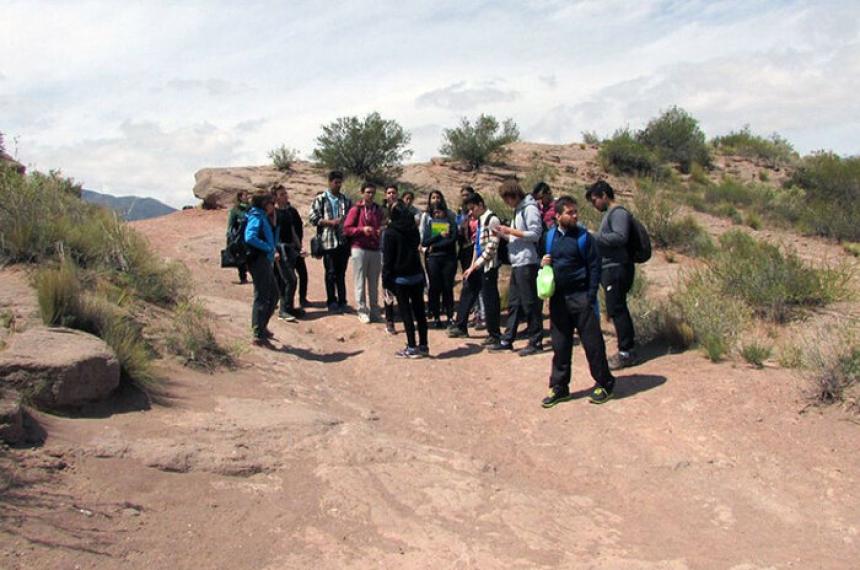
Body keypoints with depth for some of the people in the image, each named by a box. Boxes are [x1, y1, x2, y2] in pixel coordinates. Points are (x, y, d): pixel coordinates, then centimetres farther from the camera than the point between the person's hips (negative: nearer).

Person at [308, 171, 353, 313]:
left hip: (344, 241, 3)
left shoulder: (346, 200, 12)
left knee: (341, 273, 9)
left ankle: (342, 302, 16)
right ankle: (332, 302, 13)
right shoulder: (320, 199, 0)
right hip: (329, 241, -3)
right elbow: (312, 218, -6)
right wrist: (330, 222, -14)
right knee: (331, 273, 3)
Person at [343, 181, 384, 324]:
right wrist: (362, 229, -16)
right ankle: (362, 312, 5)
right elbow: (346, 229, -4)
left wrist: (381, 231, 0)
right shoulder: (356, 210, 0)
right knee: (360, 282, -1)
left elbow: (381, 227, 23)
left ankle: (374, 311, 14)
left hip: (375, 250, 4)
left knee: (374, 282, 6)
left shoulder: (378, 210, 13)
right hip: (360, 249, -4)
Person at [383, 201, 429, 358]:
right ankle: (423, 346, 13)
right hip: (417, 275, 5)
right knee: (419, 310, 9)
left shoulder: (390, 233, -10)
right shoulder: (413, 229, 8)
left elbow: (388, 258, -10)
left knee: (406, 312, -1)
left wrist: (386, 279, -5)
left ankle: (412, 348, -1)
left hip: (401, 278, -5)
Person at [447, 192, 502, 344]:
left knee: (489, 299, -2)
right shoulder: (479, 220, 15)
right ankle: (460, 327, 26)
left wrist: (476, 265, -16)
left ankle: (494, 334, 8)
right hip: (477, 265, 9)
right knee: (467, 293, 14)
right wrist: (472, 265, 12)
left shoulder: (491, 219, -13)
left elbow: (492, 246, -18)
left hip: (488, 266, -9)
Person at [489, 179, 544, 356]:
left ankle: (536, 341, 3)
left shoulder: (529, 208, -10)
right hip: (517, 263, 9)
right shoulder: (518, 210, 18)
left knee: (530, 303, -4)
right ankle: (507, 340, 17)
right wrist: (504, 234, 5)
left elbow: (535, 234, -17)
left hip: (527, 263, -9)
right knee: (513, 303, 12)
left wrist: (511, 231, -14)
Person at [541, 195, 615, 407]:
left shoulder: (583, 236, -6)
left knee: (592, 343, 1)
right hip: (558, 298, 4)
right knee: (560, 345, 10)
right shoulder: (550, 236, 7)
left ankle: (604, 384, 15)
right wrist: (543, 263, -4)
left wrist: (591, 297, -12)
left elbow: (594, 267, -7)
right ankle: (559, 387, 19)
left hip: (581, 297, -4)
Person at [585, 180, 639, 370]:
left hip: (617, 269, -10)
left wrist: (595, 236, -20)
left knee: (616, 309, -8)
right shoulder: (609, 214, 19)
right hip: (610, 268, 10)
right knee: (618, 309, 14)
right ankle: (629, 349, 21)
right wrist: (593, 238, 12)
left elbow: (620, 237, -24)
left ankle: (626, 352, -4)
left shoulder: (618, 213, -11)